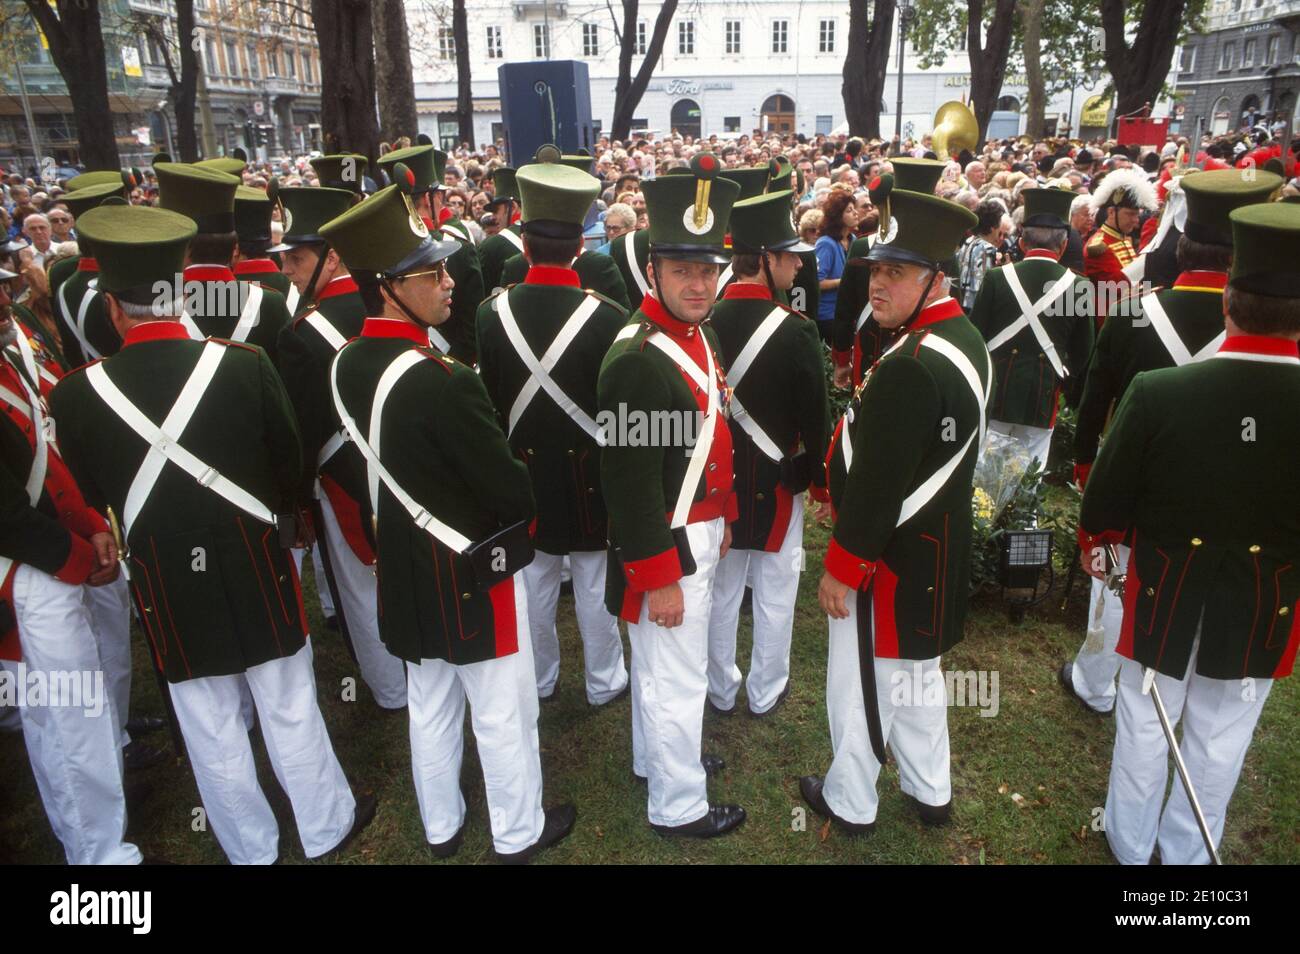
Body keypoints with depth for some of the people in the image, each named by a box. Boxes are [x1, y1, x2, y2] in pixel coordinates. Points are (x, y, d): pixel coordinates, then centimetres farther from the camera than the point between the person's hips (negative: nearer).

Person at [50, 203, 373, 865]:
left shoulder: (76, 395, -13)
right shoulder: (246, 365, -16)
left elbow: (90, 496, 1)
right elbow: (289, 462, -4)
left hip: (166, 585, 1)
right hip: (257, 568, 0)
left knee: (211, 731, 18)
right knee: (289, 711, 17)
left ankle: (251, 849, 37)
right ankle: (327, 827, 35)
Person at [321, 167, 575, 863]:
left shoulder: (345, 366, -3)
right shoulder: (442, 380, -29)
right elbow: (510, 489, -23)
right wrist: (520, 510, -1)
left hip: (404, 567, 8)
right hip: (472, 574, -8)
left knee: (430, 705, 24)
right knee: (502, 711, 13)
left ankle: (440, 827, 43)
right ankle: (519, 833, 33)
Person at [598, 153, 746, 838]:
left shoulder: (696, 334, 5)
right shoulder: (637, 360, -26)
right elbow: (630, 482, -25)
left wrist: (723, 517, 19)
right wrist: (659, 578, -21)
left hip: (698, 531, 9)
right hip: (666, 546, -9)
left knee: (662, 667, 26)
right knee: (680, 678, 7)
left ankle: (655, 757, 47)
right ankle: (677, 805, 28)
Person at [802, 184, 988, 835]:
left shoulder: (909, 367, -28)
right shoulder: (966, 339, 3)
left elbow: (877, 484, -27)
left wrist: (841, 567, -17)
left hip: (889, 557, -9)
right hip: (939, 546, 9)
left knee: (861, 682, 11)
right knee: (915, 672, 24)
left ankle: (849, 803, 31)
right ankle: (930, 792, 41)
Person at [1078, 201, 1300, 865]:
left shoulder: (1157, 391, -23)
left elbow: (1109, 494, -11)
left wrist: (1092, 541, 9)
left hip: (1165, 592, -1)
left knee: (1145, 726, 19)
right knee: (1220, 740, 20)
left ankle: (1129, 844, 39)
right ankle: (1186, 855, 40)